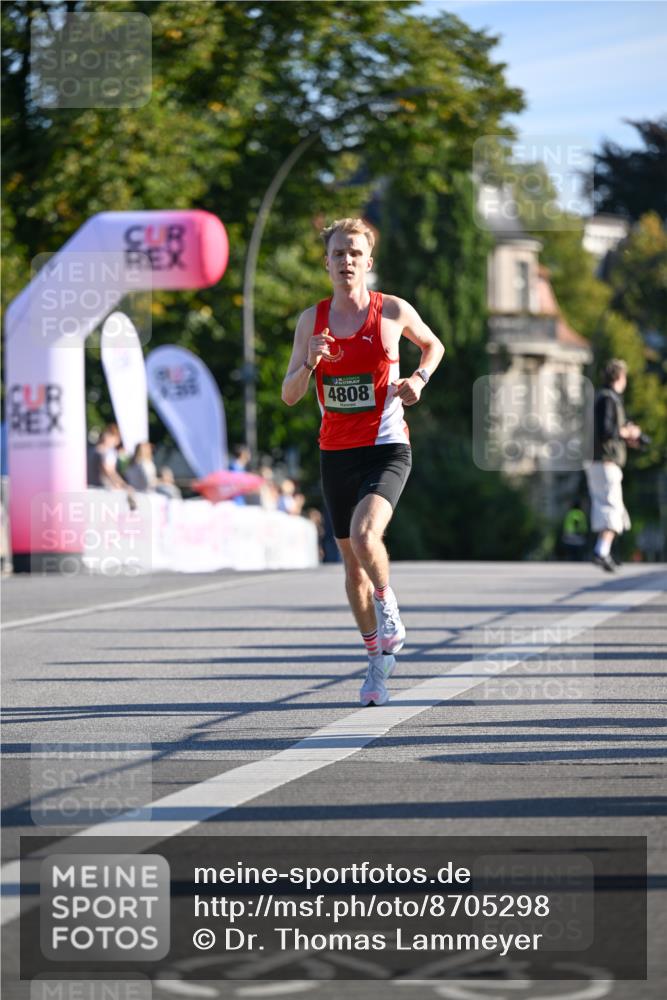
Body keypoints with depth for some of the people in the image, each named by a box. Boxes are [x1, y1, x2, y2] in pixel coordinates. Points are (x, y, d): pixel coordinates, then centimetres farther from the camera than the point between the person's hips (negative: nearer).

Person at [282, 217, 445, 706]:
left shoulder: (393, 311, -4)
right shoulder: (312, 319, 2)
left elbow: (433, 345, 16)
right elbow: (289, 396, 2)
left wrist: (419, 379, -2)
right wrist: (309, 363, -17)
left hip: (387, 448, -4)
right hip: (336, 453, 4)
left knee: (364, 533, -29)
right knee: (352, 561, 9)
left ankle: (388, 608, -1)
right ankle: (380, 658, 24)